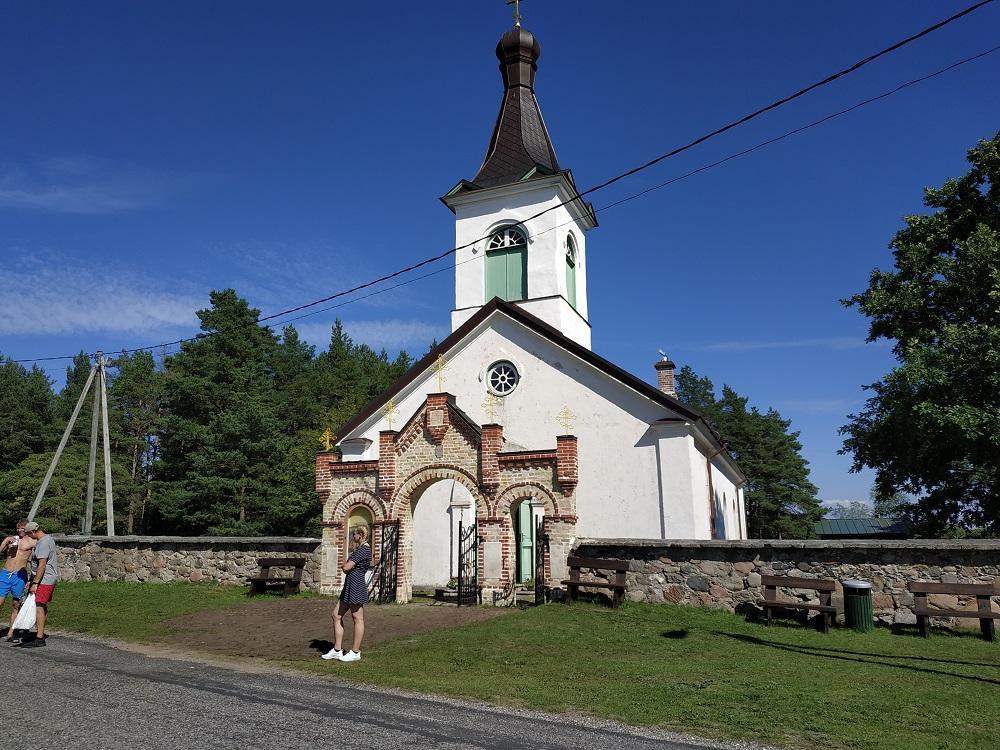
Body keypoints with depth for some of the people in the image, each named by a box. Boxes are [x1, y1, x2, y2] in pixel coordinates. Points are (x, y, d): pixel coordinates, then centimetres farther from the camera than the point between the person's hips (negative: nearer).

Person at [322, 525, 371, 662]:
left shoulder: (363, 549, -15)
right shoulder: (361, 549, 19)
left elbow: (347, 567, -19)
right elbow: (349, 566, 19)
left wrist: (343, 565, 2)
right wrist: (346, 565, -2)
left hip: (356, 585, -11)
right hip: (350, 586, 11)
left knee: (357, 619, -1)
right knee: (337, 615, 11)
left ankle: (355, 652, 7)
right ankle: (337, 650, 17)